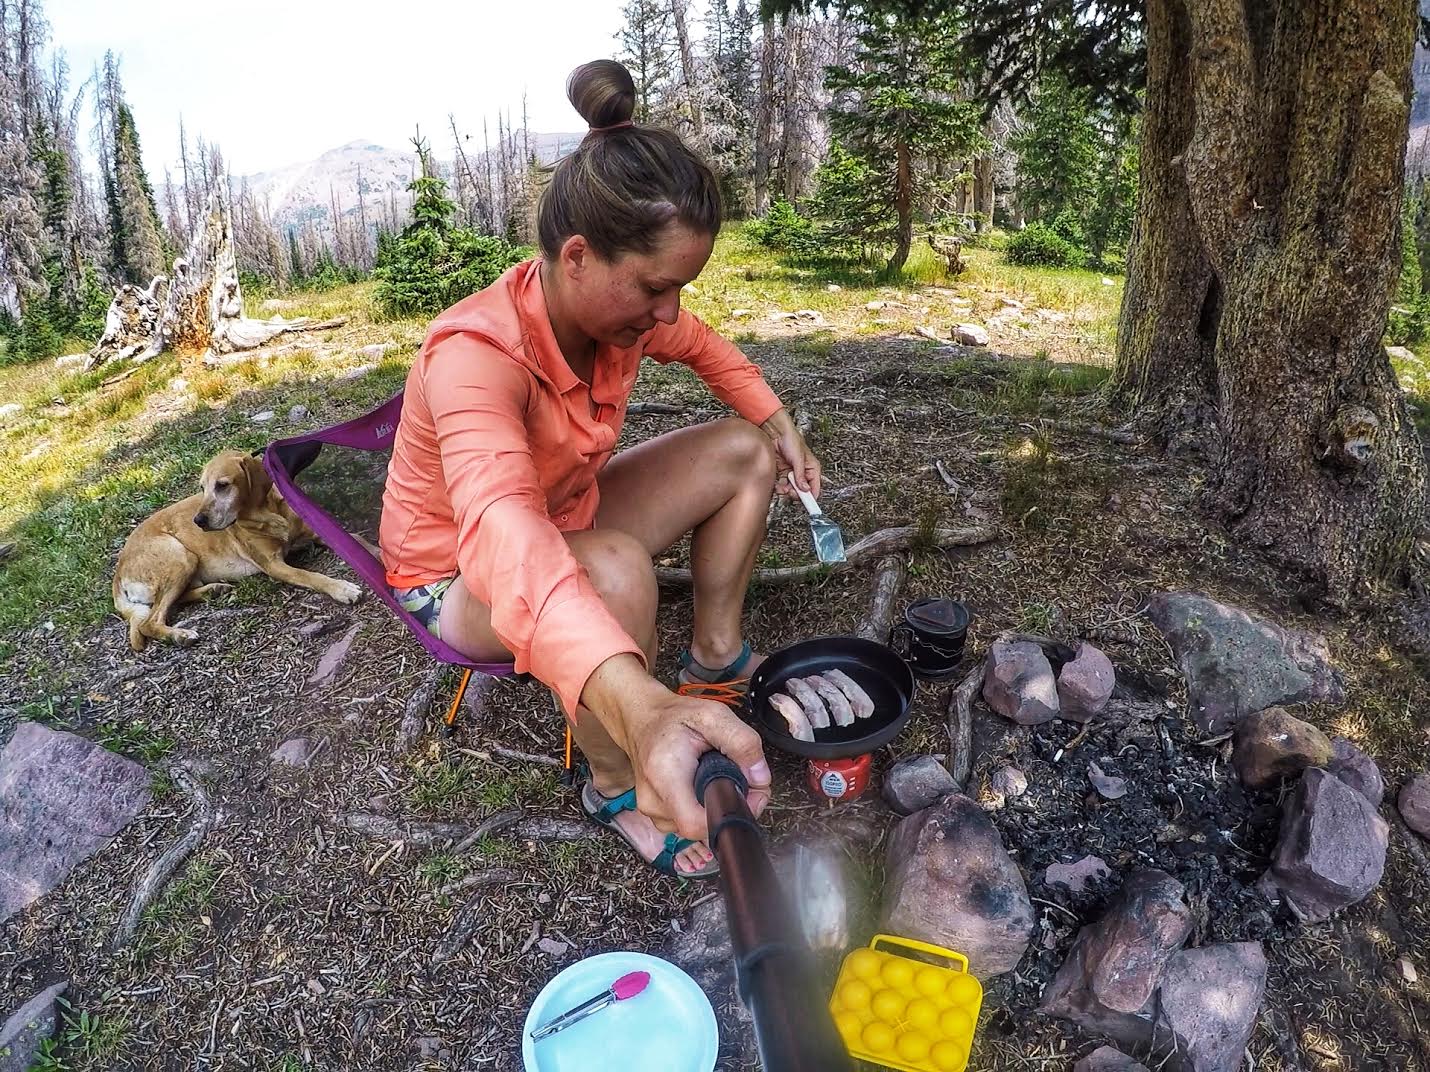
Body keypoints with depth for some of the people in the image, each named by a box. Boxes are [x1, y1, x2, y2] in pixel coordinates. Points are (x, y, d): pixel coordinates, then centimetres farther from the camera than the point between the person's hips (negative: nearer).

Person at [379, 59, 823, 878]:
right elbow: (503, 532, -56)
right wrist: (639, 707, -71)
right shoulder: (477, 356, -36)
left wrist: (778, 425, -2)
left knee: (744, 453, -2)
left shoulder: (619, 306, -14)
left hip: (565, 516, 7)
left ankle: (715, 659, 7)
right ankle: (617, 789, -13)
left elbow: (700, 345, 10)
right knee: (616, 570, -40)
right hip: (461, 574, -7)